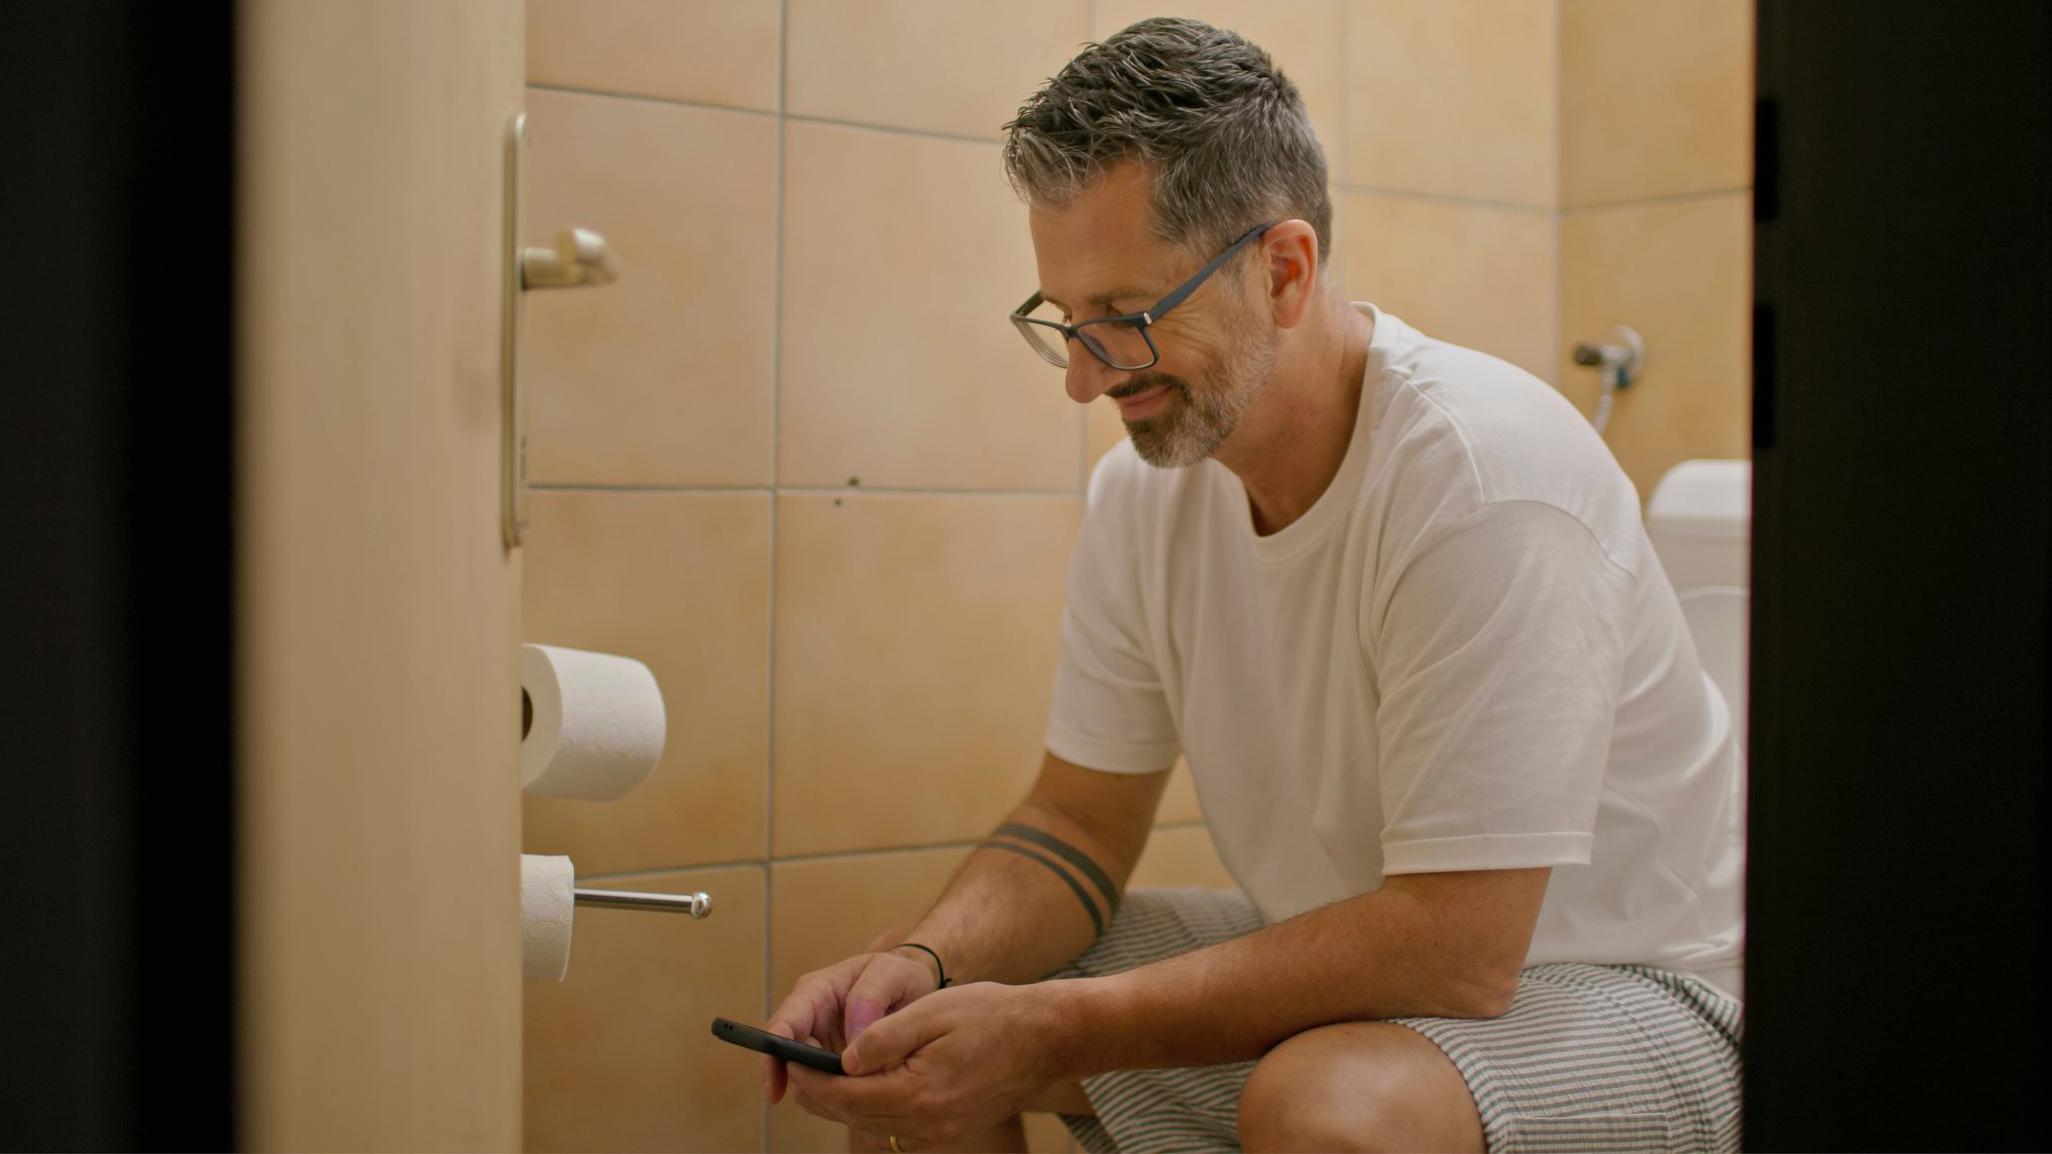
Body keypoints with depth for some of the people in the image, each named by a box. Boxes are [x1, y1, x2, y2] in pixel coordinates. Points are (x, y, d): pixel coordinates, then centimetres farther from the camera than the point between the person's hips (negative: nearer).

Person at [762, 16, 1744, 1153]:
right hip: (1340, 963, 6)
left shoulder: (1486, 477, -27)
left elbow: (1457, 952, -29)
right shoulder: (1142, 489, -5)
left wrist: (1056, 1031, -29)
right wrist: (921, 962, -18)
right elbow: (1077, 828, 3)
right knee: (899, 1044, -5)